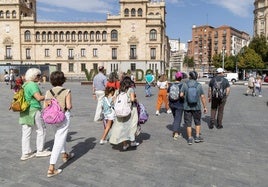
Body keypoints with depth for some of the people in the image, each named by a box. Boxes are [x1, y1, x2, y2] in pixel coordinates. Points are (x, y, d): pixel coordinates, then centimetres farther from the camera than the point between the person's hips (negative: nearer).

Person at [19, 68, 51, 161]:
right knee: (41, 130, 7)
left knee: (26, 132, 10)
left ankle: (26, 153, 16)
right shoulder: (33, 85, -16)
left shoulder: (25, 85, 12)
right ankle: (40, 151, 16)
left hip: (24, 111, 9)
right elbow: (39, 98, -24)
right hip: (33, 110, -9)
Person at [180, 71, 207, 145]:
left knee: (188, 123, 8)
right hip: (196, 107, 0)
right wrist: (205, 107, 2)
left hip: (187, 107, 0)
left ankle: (190, 139, 11)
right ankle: (197, 137, 18)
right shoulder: (199, 85, -5)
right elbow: (203, 97, -5)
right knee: (197, 122, 18)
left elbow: (181, 95, -10)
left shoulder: (185, 84, -7)